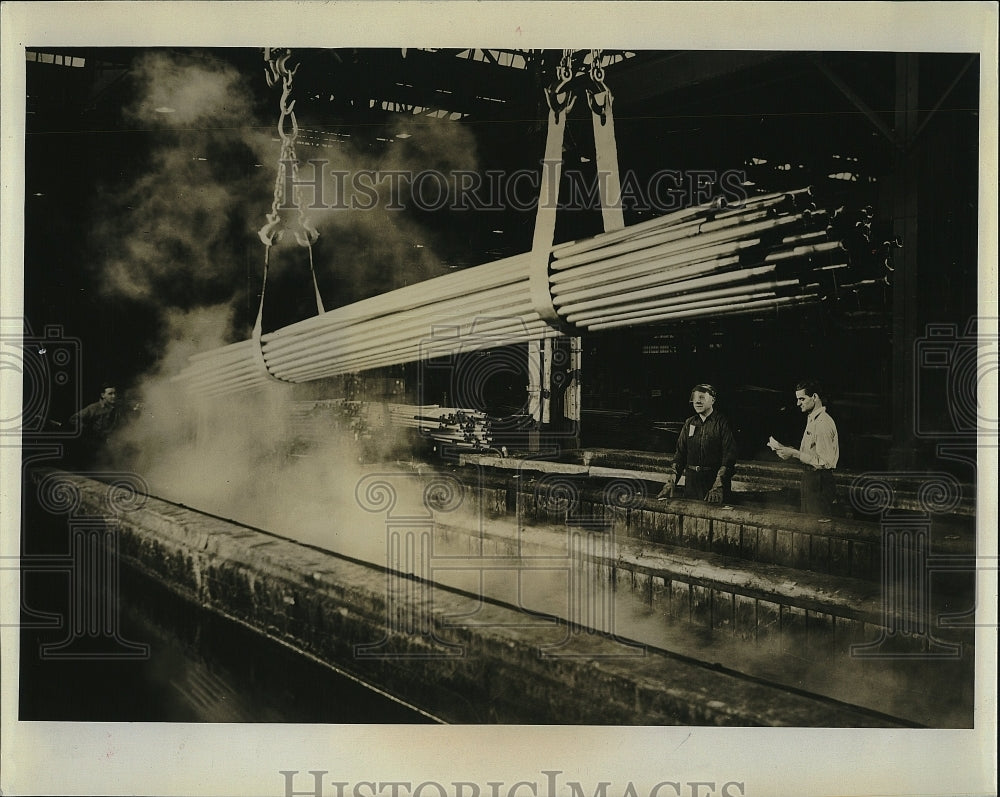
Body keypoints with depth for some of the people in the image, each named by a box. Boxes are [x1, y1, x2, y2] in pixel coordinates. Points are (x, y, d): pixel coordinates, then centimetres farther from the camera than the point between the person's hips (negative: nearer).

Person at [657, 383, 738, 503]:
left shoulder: (722, 422, -4)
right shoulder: (689, 423, 11)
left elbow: (729, 456, -11)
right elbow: (680, 453, 11)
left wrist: (718, 486, -20)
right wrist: (671, 481, -1)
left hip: (715, 479, -4)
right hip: (692, 479, 4)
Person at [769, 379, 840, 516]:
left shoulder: (824, 424, -19)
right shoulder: (812, 419, 13)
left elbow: (824, 461, -23)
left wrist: (795, 454, -20)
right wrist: (788, 450, 5)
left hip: (819, 482, -10)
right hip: (809, 477, 10)